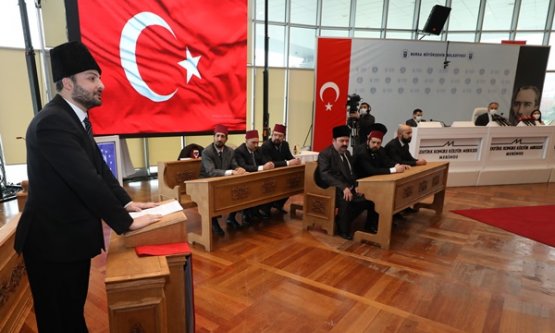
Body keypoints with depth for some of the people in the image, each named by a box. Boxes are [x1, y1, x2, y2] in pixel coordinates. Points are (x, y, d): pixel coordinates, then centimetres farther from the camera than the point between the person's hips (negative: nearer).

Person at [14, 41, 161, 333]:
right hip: (53, 241, -9)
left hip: (71, 236, 9)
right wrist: (125, 222, -21)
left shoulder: (75, 118, 8)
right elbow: (87, 181, -29)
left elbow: (99, 168, 11)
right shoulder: (53, 122, -24)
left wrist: (125, 202, 2)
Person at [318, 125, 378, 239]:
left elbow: (352, 173, 19)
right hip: (334, 190, -7)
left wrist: (356, 186, -2)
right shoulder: (325, 154, -8)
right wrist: (343, 187, -30)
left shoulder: (347, 153, 17)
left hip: (350, 187, 8)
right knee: (346, 199, -35)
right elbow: (325, 175, -20)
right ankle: (344, 229, -14)